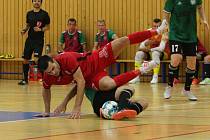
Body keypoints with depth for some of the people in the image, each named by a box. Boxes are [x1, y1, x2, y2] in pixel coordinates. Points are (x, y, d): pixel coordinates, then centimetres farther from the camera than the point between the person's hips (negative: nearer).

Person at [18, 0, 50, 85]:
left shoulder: (44, 14, -3)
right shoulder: (29, 14, 10)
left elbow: (47, 27, -1)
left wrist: (40, 29, -18)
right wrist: (24, 30, 0)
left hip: (39, 40, -5)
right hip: (30, 39, 5)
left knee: (36, 59, -17)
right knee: (25, 60, 7)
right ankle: (25, 79, 19)